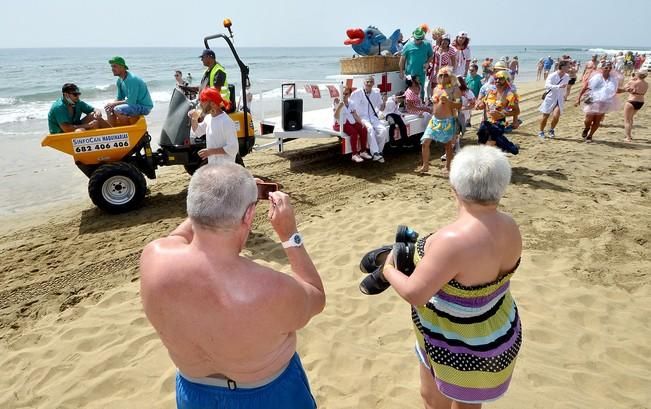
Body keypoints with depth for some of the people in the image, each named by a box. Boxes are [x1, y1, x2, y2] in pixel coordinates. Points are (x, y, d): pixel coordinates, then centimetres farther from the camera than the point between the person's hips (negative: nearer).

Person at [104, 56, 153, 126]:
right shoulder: (120, 80, 6)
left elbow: (131, 101, -26)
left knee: (117, 110, -26)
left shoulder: (131, 79, -23)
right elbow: (119, 98, 15)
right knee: (109, 109, 8)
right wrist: (111, 104, -7)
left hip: (144, 107, -10)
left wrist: (114, 103, -15)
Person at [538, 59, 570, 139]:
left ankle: (551, 130, 10)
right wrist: (558, 86, -41)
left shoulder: (567, 77, 2)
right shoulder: (552, 76, -16)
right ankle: (541, 132, 24)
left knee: (556, 116, -15)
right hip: (550, 98, -3)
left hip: (559, 100, 3)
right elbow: (547, 85, -31)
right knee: (545, 116, 5)